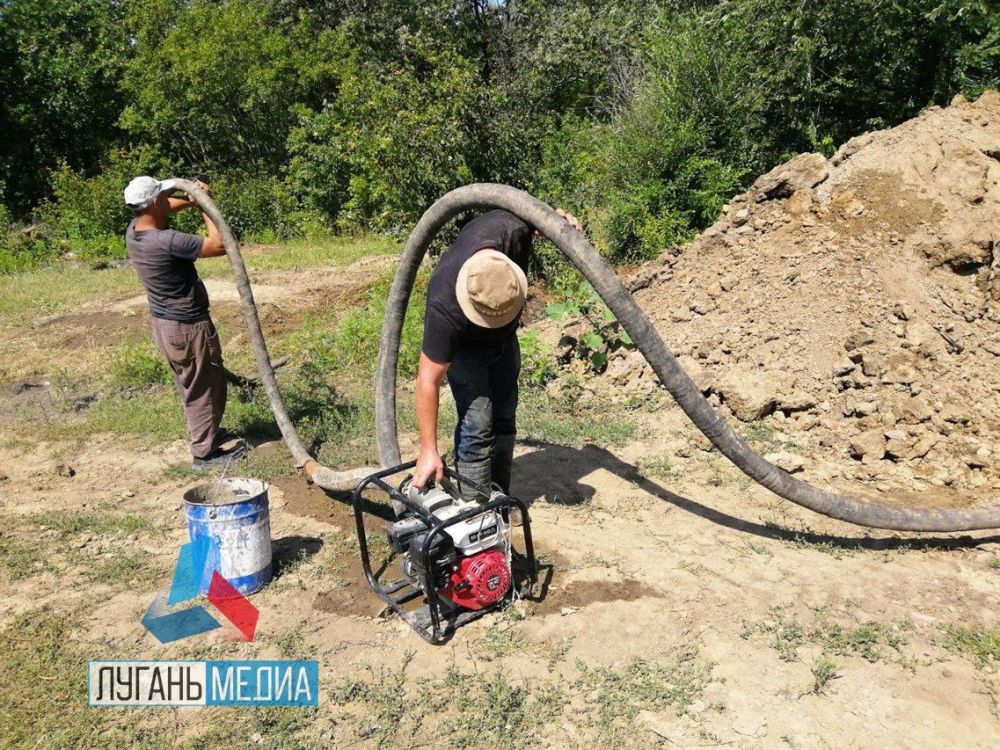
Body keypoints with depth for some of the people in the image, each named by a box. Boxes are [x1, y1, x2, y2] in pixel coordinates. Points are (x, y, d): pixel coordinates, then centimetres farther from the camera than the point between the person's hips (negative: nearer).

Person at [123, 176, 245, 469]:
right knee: (206, 387, 6)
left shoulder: (133, 231, -1)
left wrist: (191, 201, 1)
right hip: (187, 326, -9)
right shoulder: (167, 241, -29)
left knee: (190, 386, 25)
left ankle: (201, 433, 42)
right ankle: (205, 452, 16)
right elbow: (219, 245, -25)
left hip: (163, 322, 9)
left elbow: (162, 209, 19)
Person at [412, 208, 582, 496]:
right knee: (477, 424, -16)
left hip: (505, 339, 6)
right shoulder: (445, 308, -44)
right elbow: (428, 380, -37)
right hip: (465, 347, -5)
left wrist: (559, 218, -30)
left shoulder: (509, 228, -35)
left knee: (504, 420, 12)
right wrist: (429, 451, -35)